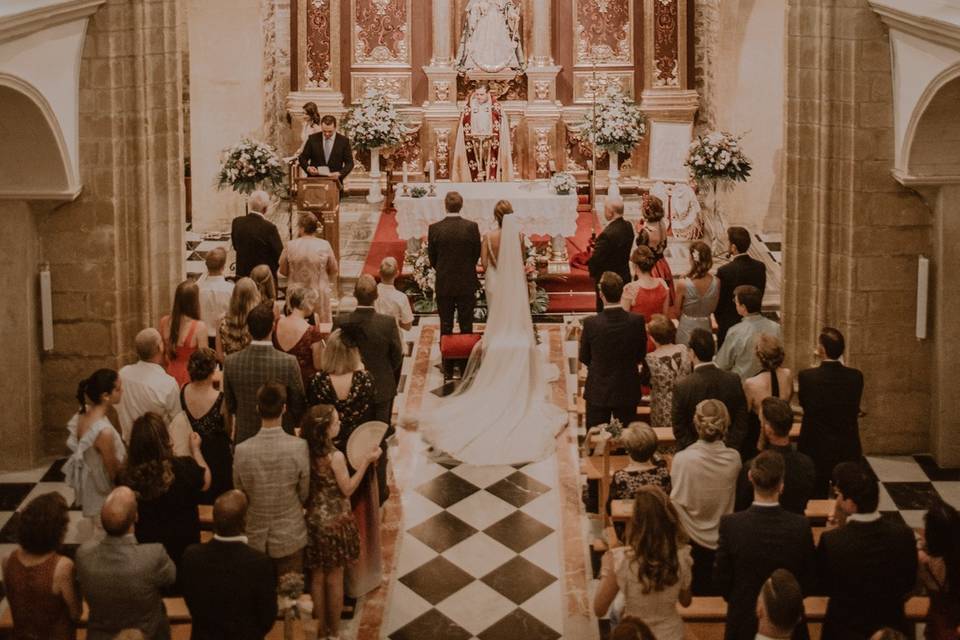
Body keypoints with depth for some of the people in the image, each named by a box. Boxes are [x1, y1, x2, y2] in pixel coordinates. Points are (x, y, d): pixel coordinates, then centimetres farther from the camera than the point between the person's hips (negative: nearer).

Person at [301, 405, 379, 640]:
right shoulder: (335, 456, -23)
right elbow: (347, 489, -11)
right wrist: (366, 461, -10)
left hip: (313, 521, 5)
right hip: (336, 522, -4)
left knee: (317, 578, 17)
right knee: (334, 579, 12)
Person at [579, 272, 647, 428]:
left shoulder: (590, 323, -18)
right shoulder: (637, 321, -14)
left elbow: (584, 358, -3)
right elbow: (641, 356, 0)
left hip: (597, 392, -1)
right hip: (628, 392, 1)